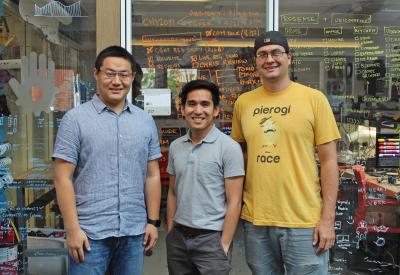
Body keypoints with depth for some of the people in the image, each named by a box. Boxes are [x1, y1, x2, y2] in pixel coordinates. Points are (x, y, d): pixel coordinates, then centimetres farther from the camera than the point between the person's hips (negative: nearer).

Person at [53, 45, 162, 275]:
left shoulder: (146, 121, 6)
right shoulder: (75, 119, -5)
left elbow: (152, 175, 9)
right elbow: (63, 178, -7)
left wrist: (153, 221, 6)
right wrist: (73, 229, -11)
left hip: (134, 232, 4)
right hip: (90, 232, -3)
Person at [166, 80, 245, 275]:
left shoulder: (229, 147, -11)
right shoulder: (175, 146, 5)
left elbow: (234, 202, -11)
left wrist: (224, 245, -13)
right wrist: (170, 231, 9)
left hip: (211, 237, -5)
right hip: (178, 237, 5)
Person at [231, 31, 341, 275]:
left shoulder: (314, 98, -4)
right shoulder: (243, 102, 5)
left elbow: (329, 160, -4)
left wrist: (328, 219, -8)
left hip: (304, 222, -3)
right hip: (255, 220, 3)